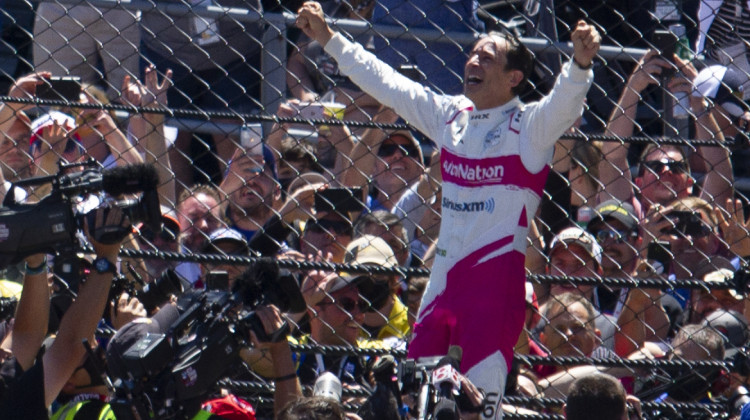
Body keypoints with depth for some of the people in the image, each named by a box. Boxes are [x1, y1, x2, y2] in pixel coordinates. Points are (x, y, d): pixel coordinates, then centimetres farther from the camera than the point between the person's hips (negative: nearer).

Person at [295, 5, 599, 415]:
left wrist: (580, 62, -44)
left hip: (497, 277, -7)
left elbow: (564, 103, -24)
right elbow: (385, 83, 20)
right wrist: (328, 39, 22)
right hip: (445, 273, 7)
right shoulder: (450, 115, 13)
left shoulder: (529, 125, -5)